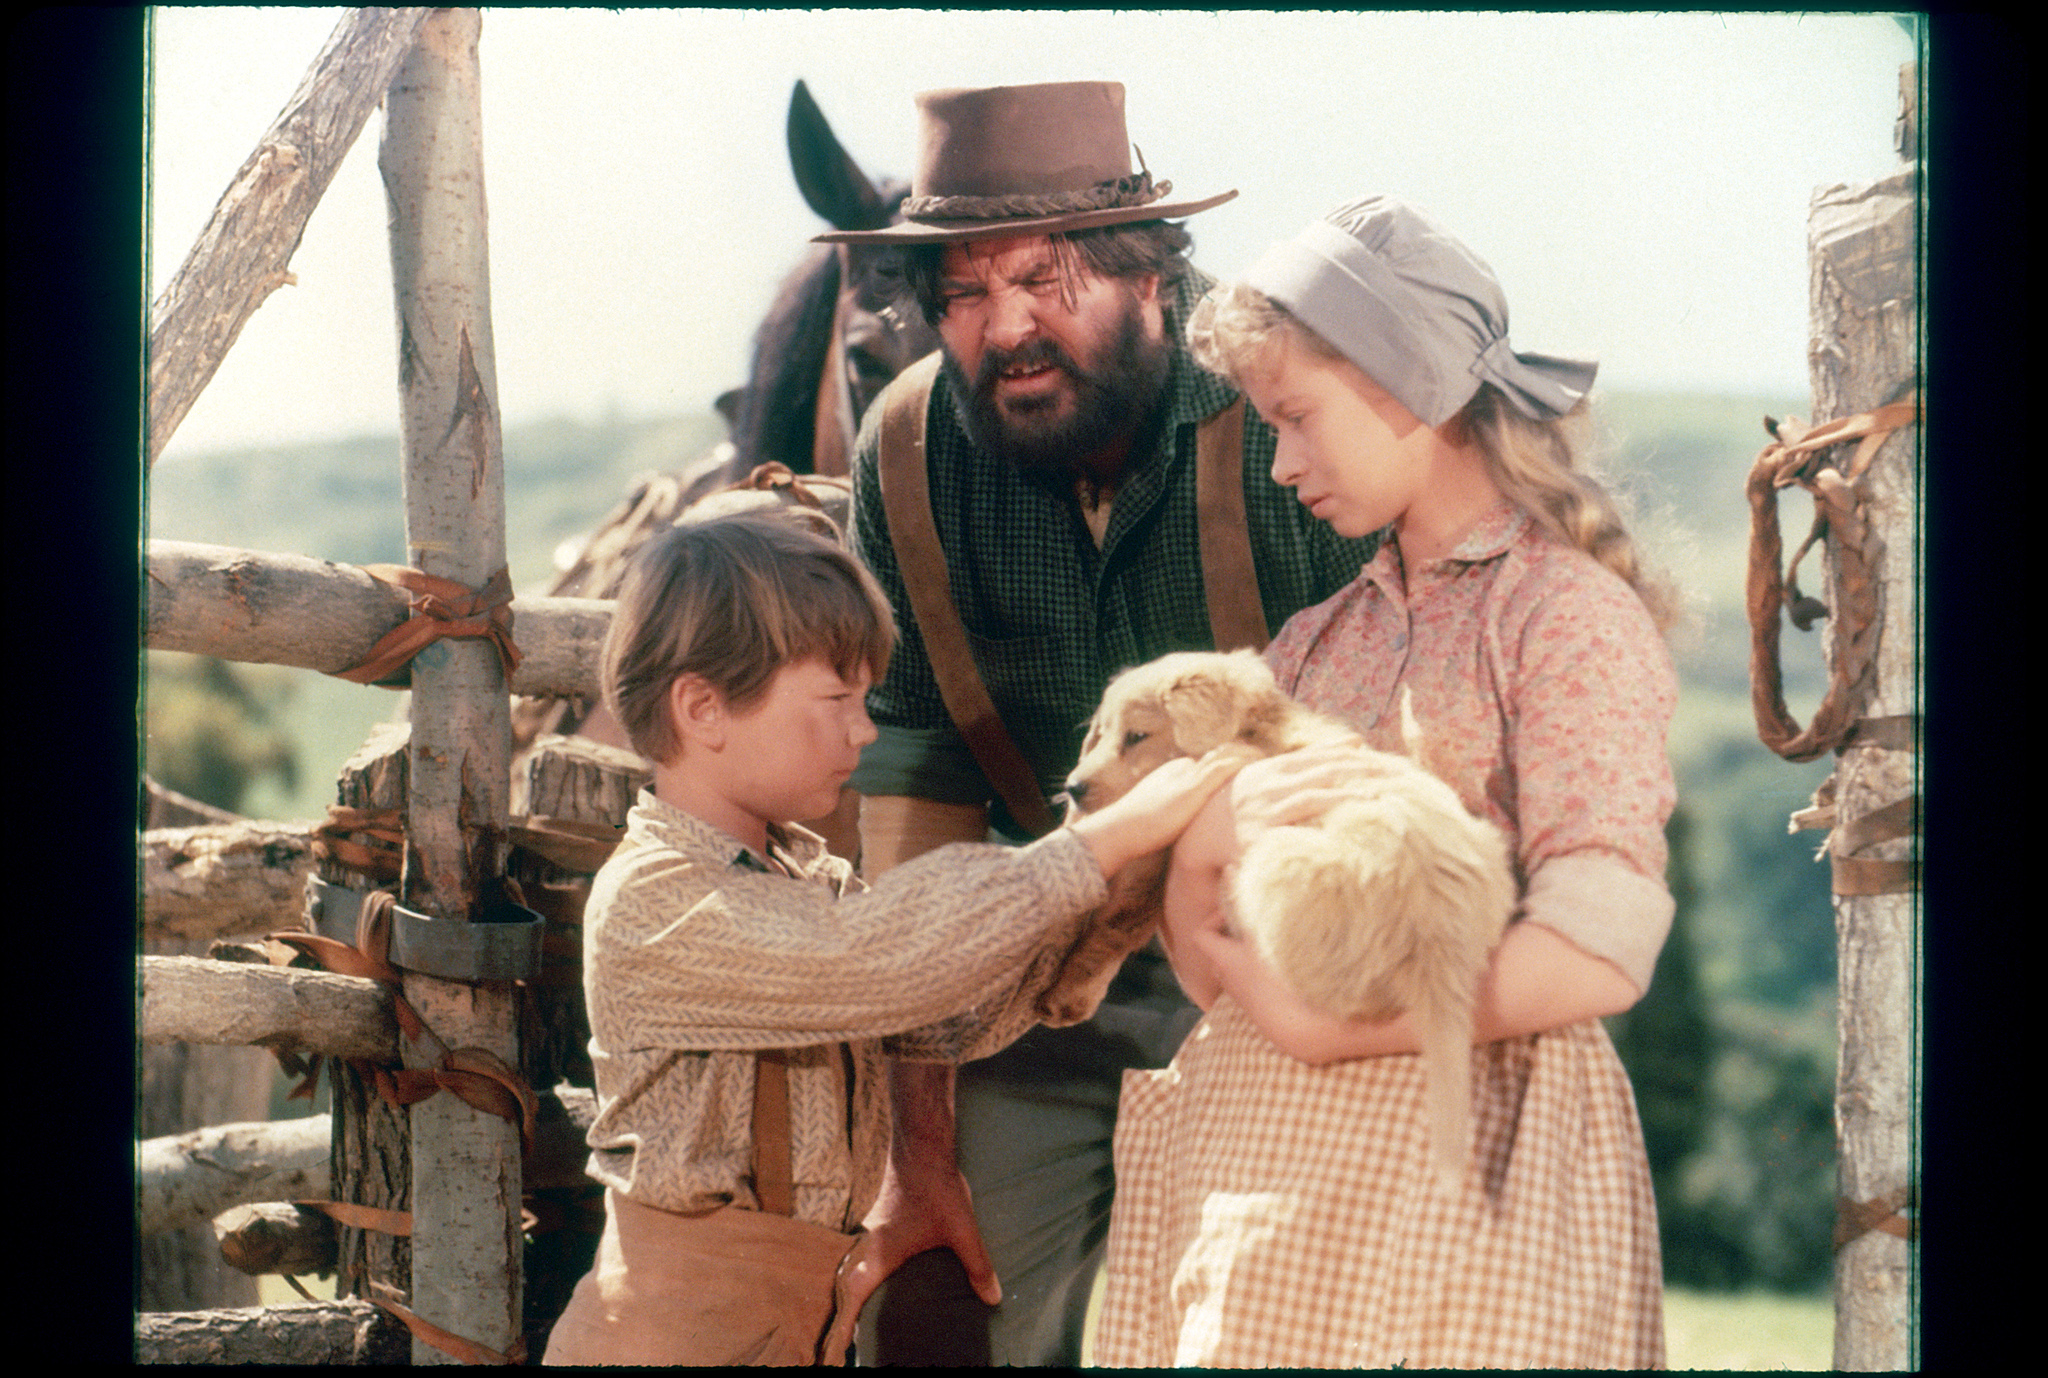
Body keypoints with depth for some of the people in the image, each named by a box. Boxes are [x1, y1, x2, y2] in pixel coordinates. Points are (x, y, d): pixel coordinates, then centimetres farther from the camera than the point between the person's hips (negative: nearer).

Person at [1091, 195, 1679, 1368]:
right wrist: (1196, 853, -13)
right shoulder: (1318, 643, 16)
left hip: (1454, 1172, -6)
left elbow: (1597, 958, -15)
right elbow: (1208, 969, 9)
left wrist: (1312, 1021, -14)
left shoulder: (1573, 613, -4)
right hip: (1258, 1163, 6)